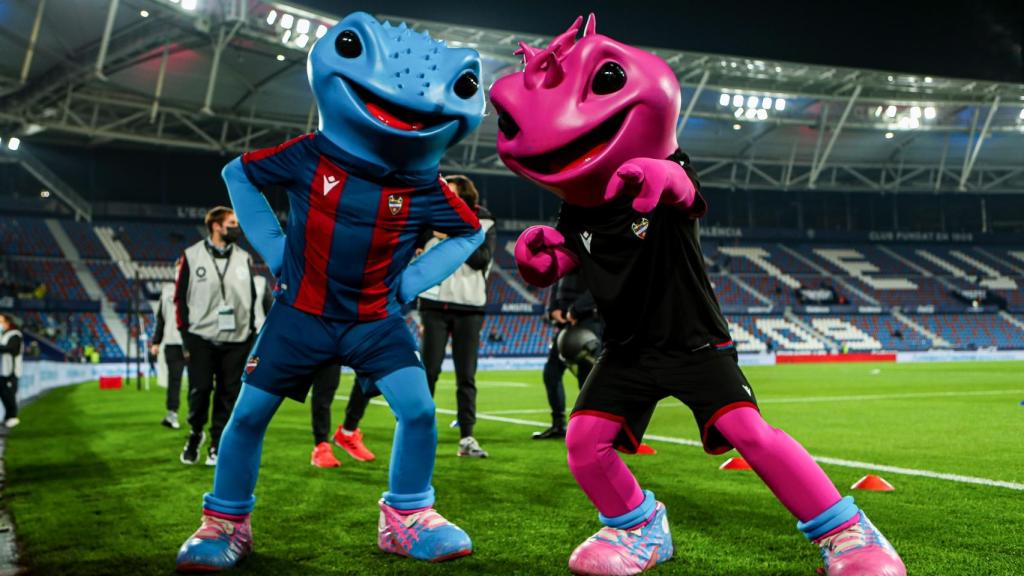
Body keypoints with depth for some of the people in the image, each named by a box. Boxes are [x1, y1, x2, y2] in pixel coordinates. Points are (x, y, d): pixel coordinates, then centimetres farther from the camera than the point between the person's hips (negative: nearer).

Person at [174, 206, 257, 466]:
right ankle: (195, 434, 22)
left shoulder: (244, 258, 9)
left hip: (236, 340, 3)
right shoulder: (192, 256, 0)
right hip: (201, 339, -2)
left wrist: (251, 333, 7)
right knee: (200, 391, -4)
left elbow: (251, 298, 14)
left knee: (229, 394, 2)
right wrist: (186, 337, -3)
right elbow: (180, 298, 2)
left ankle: (217, 445, 13)